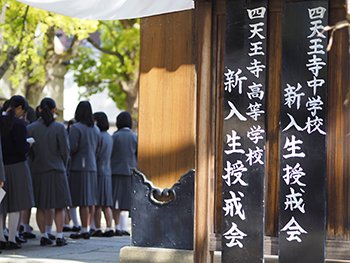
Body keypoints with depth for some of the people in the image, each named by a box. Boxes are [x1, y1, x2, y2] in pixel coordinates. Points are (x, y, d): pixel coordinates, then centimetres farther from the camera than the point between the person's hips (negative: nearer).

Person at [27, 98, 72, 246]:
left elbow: (29, 151, 2)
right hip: (56, 170, -2)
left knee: (41, 206, 9)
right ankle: (59, 237, -1)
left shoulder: (30, 128, -2)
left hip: (37, 171, 2)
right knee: (59, 206, 4)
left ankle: (44, 236, 10)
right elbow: (65, 150, -6)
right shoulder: (59, 128, -9)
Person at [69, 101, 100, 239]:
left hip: (78, 167, -7)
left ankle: (84, 230, -5)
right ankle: (87, 228, 17)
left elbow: (73, 148, -17)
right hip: (92, 167, 7)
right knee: (90, 200, 11)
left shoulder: (76, 128, -11)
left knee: (82, 201, -6)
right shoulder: (95, 129, 10)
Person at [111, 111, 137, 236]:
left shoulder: (115, 136, -5)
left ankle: (117, 227, -4)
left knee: (116, 200, 2)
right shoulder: (135, 137, 2)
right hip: (131, 172, 2)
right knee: (131, 201, 6)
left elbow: (109, 154, -4)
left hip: (117, 171, -2)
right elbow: (139, 155, 1)